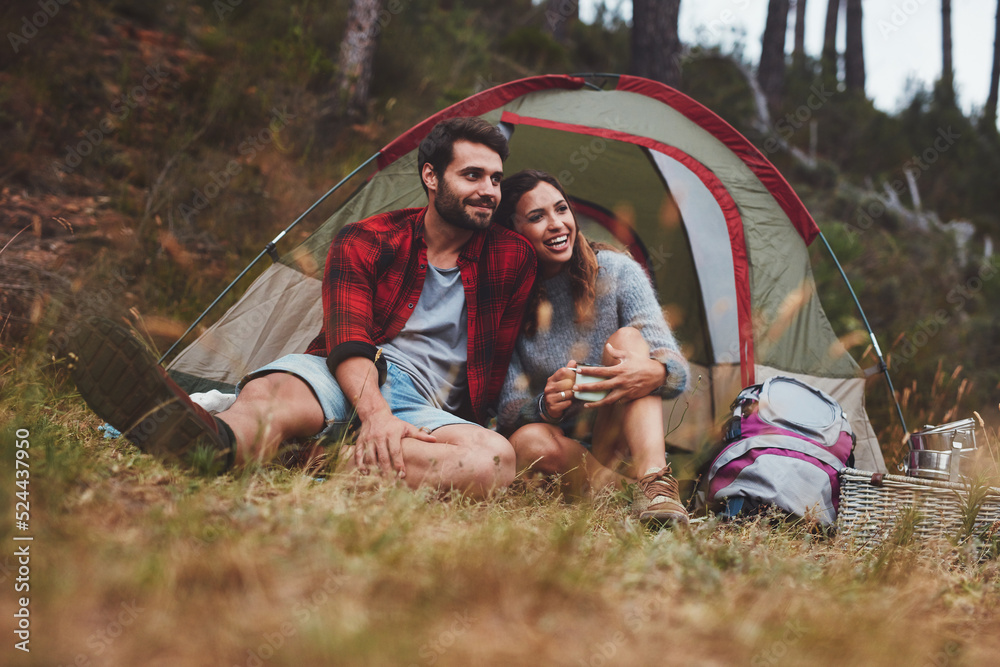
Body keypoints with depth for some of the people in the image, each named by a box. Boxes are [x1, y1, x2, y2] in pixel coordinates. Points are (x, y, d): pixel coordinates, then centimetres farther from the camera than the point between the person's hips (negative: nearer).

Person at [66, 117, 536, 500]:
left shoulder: (514, 260, 8)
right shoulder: (362, 243, 4)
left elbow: (495, 369, 16)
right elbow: (348, 340, -11)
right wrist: (375, 413, -30)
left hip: (427, 408, 0)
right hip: (346, 379, 0)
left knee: (496, 459, -37)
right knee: (268, 392, -36)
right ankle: (215, 440, -74)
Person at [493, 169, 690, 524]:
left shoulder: (615, 270, -6)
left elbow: (677, 368, -13)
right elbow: (507, 413, -10)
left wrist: (653, 372, -40)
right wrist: (545, 406, -35)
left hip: (617, 440, 1)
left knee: (626, 339, -25)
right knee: (530, 442, -36)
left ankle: (654, 477, -41)